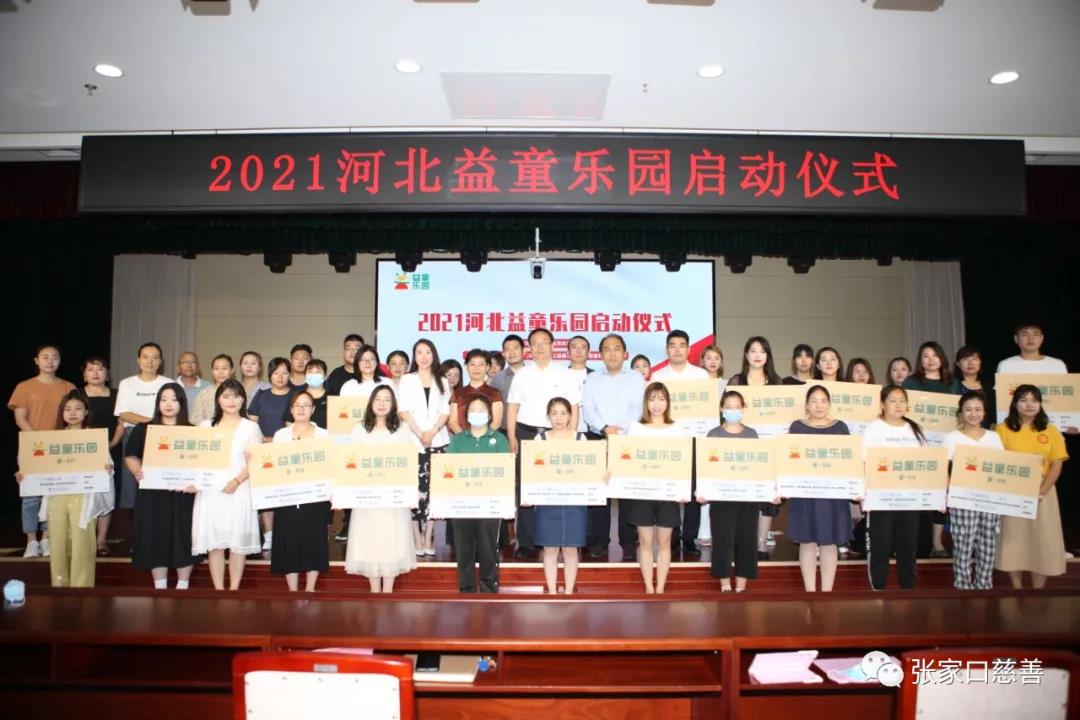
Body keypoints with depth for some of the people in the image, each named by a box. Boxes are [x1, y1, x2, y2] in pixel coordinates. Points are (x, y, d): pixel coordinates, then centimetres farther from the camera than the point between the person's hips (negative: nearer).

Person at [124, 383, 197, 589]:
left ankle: (183, 586, 15)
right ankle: (160, 587, 16)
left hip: (182, 493, -1)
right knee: (155, 537, 4)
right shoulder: (143, 429, 8)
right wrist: (137, 470, -12)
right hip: (152, 493, 1)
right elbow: (130, 456, 10)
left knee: (182, 538, 2)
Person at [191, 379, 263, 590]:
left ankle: (234, 589, 8)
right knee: (214, 541, 2)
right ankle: (218, 589, 10)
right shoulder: (207, 426, 14)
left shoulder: (251, 427, 6)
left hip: (239, 489, -2)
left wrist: (236, 481, -18)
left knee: (238, 540, -1)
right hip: (210, 489, 2)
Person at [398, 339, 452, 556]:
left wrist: (432, 431, -10)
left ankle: (429, 539, 4)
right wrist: (419, 434, -11)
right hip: (412, 441, -1)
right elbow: (403, 411, 0)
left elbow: (445, 412, 7)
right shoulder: (406, 380, 11)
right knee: (415, 488, -6)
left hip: (438, 441, 2)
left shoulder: (442, 382, 15)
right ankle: (417, 540, -1)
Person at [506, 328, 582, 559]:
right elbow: (512, 407, 9)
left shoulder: (565, 374, 6)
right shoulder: (521, 375, 10)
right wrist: (511, 437, 1)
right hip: (526, 434, 1)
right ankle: (526, 542, 10)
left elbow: (574, 408, 5)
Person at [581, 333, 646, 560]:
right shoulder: (592, 379, 14)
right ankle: (598, 541, 6)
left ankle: (629, 543, 3)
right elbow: (587, 409, 2)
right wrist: (604, 428, -14)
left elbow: (639, 409, 0)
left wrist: (622, 431, -14)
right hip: (598, 440, 1)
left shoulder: (636, 378, 11)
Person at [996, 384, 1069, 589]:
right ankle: (1017, 590, 17)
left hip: (1042, 494, 2)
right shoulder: (1003, 429, -1)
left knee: (1042, 541, 5)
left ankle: (1038, 592, 17)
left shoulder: (1051, 431, 4)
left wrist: (1041, 491, -13)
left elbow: (1056, 465, 0)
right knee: (1013, 540, 4)